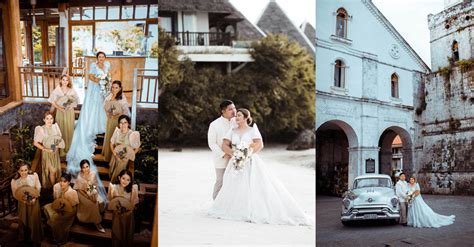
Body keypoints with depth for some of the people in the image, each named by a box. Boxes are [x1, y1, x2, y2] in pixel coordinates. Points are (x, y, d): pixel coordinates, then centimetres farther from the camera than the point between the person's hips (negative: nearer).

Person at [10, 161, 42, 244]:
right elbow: (15, 195, -9)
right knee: (23, 220, 13)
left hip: (34, 201, 0)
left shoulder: (34, 175, -22)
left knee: (35, 219, 8)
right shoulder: (14, 181, -22)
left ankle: (36, 239, 31)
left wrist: (34, 198, -19)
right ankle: (24, 238, 40)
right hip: (22, 203, 0)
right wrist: (23, 200, -22)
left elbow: (38, 188, -8)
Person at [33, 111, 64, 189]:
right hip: (47, 153, -5)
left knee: (57, 170, 10)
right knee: (52, 171, -3)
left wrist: (58, 145, -7)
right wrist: (45, 149, -17)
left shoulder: (55, 126, -2)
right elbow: (35, 143, -14)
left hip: (55, 152, 5)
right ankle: (52, 187, 15)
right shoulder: (41, 129, -16)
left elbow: (60, 138, 11)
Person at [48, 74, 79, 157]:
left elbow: (76, 101, 5)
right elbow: (53, 102, -2)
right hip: (60, 112, -1)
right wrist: (59, 108, -15)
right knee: (61, 130, 2)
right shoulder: (57, 90, -3)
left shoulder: (72, 91, 0)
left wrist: (71, 106, -13)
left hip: (70, 112, 1)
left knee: (69, 130, 6)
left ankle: (68, 149, 18)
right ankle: (62, 150, 8)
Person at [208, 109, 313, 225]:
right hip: (236, 164, 4)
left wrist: (247, 153, -18)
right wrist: (233, 153, -12)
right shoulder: (232, 131, 12)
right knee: (235, 189, -2)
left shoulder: (253, 130, 2)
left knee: (255, 187, -11)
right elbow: (224, 146, 4)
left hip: (250, 164, -3)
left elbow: (260, 145, -9)